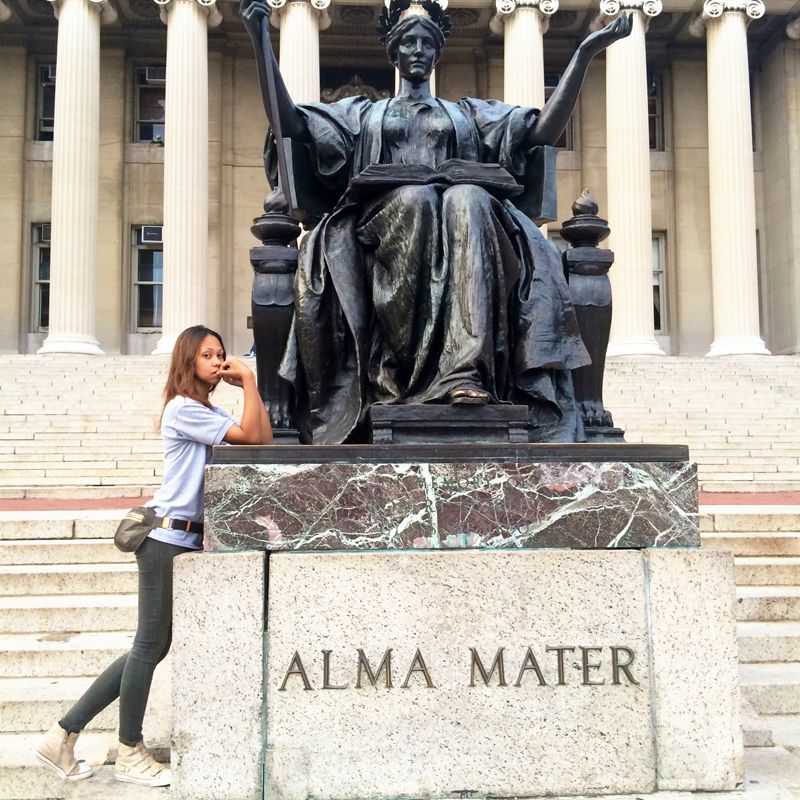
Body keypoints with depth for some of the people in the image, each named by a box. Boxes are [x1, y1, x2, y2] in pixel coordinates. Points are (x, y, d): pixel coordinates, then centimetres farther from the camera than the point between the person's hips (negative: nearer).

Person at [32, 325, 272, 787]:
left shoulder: (208, 413, 17)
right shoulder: (183, 409, -11)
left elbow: (264, 441, 7)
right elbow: (248, 436, -19)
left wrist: (250, 384, 5)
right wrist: (248, 381, -10)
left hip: (188, 541, 10)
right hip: (168, 540, -10)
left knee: (154, 646, 12)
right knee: (150, 645, 1)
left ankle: (64, 735, 20)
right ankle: (130, 754, 16)